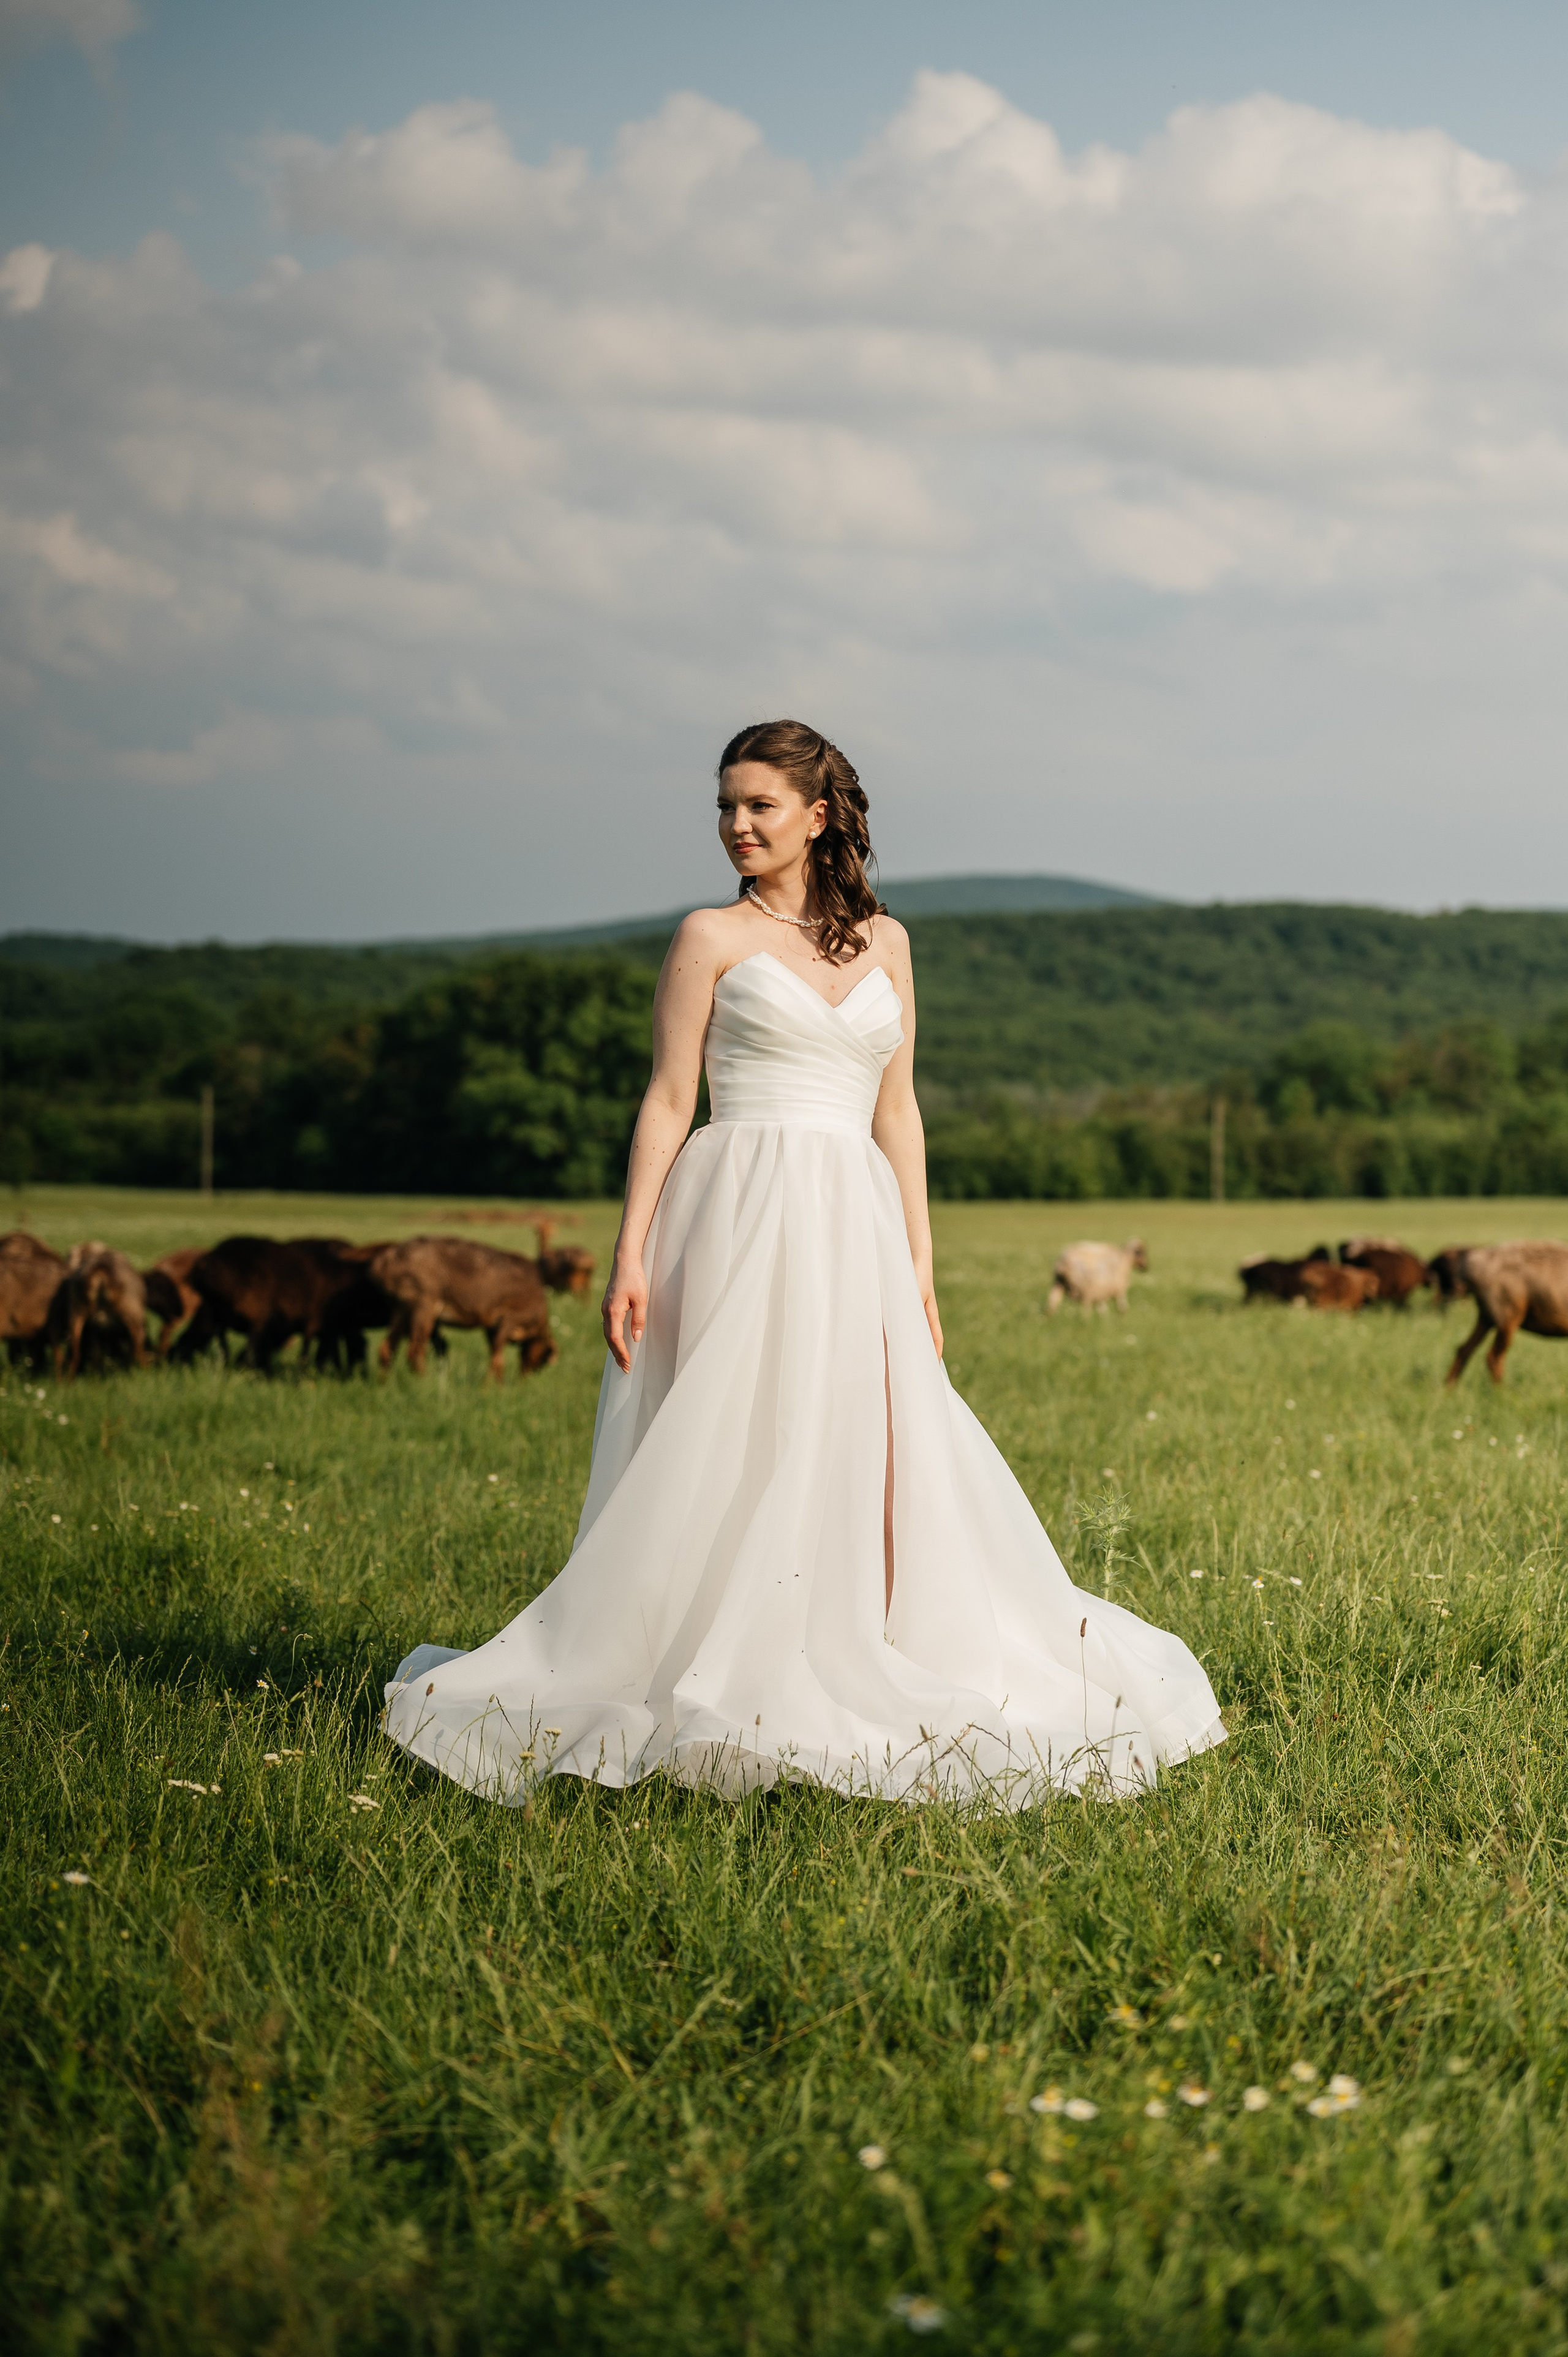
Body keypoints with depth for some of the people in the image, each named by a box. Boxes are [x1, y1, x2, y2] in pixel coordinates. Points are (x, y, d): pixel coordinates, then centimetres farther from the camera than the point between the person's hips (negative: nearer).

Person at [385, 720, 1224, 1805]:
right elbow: (668, 1103, 0)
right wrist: (631, 1256, -8)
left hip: (853, 1226, 4)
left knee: (866, 1458, 2)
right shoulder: (712, 937, 3)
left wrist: (920, 1270, 10)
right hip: (739, 1218, -4)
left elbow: (896, 1114, 14)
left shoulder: (885, 942, 13)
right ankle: (714, 1689, 4)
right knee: (731, 1458, -4)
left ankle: (847, 1690, 12)